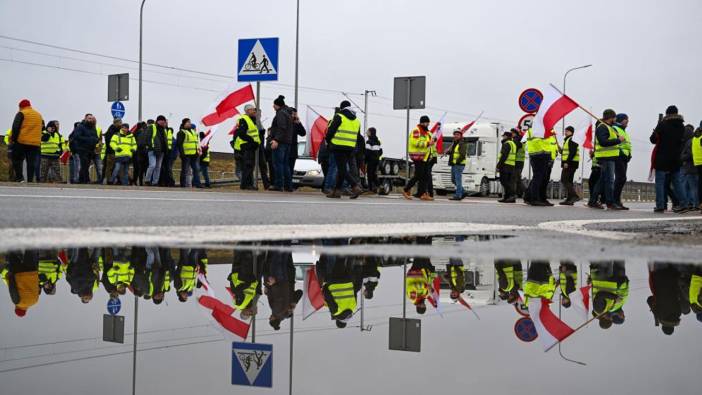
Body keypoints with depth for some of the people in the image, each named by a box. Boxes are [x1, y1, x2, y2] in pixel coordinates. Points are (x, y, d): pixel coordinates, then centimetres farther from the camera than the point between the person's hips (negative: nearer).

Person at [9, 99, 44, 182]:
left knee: (17, 160, 6)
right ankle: (30, 181, 2)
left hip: (21, 142, -4)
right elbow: (42, 128, 21)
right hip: (35, 143, 5)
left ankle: (19, 178, -8)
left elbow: (15, 127, -10)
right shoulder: (39, 115, 17)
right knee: (31, 163, 6)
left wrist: (13, 139, -6)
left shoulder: (21, 114, -2)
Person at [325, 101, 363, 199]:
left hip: (338, 147, -7)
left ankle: (355, 187, -21)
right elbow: (357, 136, 18)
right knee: (341, 168, 14)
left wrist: (328, 141, 10)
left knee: (342, 169, -7)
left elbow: (330, 131, -7)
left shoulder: (339, 117, -6)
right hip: (350, 148, 7)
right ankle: (337, 191, 16)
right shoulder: (356, 120, 16)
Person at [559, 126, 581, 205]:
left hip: (569, 164, -11)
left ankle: (574, 196, -21)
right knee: (568, 181, 10)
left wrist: (567, 162, -25)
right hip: (569, 164, 11)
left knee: (564, 180, -14)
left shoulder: (572, 140, -11)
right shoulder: (567, 140, 22)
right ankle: (569, 199, 11)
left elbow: (572, 152, -22)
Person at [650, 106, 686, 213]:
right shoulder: (681, 126, 6)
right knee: (677, 182, 11)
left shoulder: (662, 124, -10)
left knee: (660, 182, -1)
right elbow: (682, 140, 16)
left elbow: (653, 139, -6)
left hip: (662, 159, -5)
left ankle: (660, 205, -7)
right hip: (676, 159, 5)